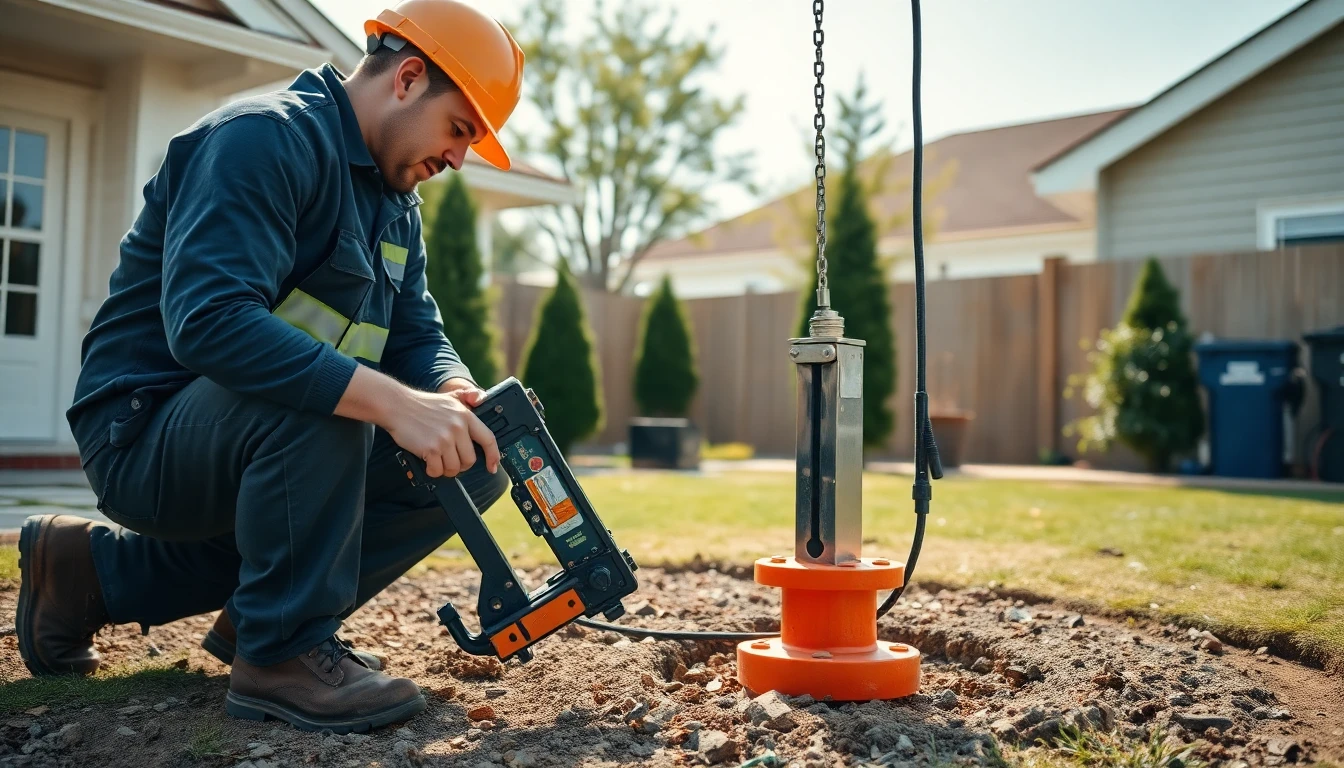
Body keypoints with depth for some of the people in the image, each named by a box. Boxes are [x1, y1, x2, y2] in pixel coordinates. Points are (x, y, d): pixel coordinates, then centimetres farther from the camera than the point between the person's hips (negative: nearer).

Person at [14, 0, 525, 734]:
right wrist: (393, 401, -39)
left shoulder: (396, 201, 11)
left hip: (266, 437, 10)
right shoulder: (265, 136, -19)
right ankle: (281, 651, -15)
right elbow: (207, 319, -33)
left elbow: (418, 336, 5)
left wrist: (459, 398, -19)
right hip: (148, 435, -9)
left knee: (471, 466, -3)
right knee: (313, 401, -36)